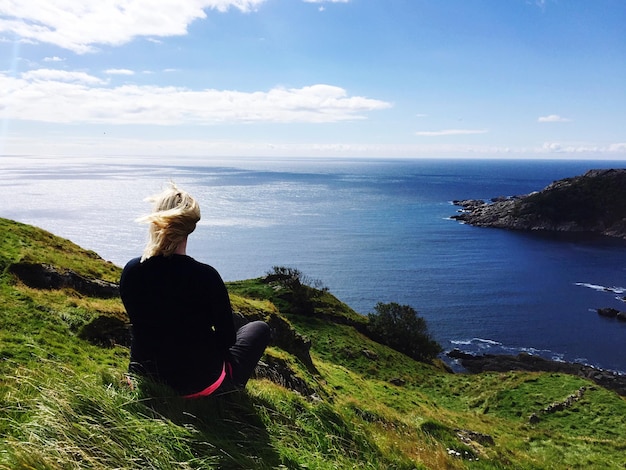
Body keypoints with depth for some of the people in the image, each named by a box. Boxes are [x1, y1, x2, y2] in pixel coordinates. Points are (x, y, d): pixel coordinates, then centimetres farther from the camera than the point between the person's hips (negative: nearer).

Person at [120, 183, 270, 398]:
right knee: (259, 328, 18)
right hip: (199, 385, -5)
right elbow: (228, 338, -13)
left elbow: (141, 324, 6)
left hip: (144, 379, 5)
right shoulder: (206, 276, -25)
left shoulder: (131, 271, -11)